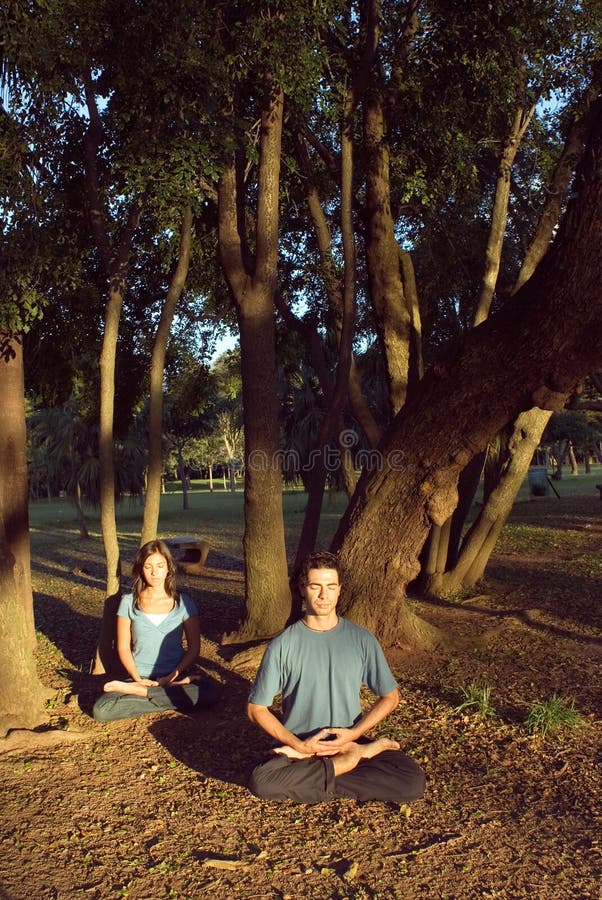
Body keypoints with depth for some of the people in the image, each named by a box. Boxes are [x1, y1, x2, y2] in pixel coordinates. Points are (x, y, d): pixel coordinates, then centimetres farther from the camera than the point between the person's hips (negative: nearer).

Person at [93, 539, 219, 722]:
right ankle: (172, 698, -17)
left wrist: (172, 677, -12)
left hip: (176, 675, 0)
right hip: (141, 677, 0)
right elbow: (123, 647, 5)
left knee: (209, 691, -33)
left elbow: (194, 647, 1)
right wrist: (137, 678, -11)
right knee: (101, 710, -27)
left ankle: (135, 691, -19)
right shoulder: (129, 602, 3)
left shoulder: (183, 602, 2)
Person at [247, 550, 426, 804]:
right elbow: (256, 708, -2)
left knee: (413, 782, -22)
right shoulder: (283, 645, -5)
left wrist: (354, 733, -9)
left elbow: (390, 697, 7)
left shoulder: (362, 640, -1)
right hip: (299, 745, -1)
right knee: (262, 782, -32)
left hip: (349, 740, 1)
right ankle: (361, 754, -15)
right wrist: (299, 745, -14)